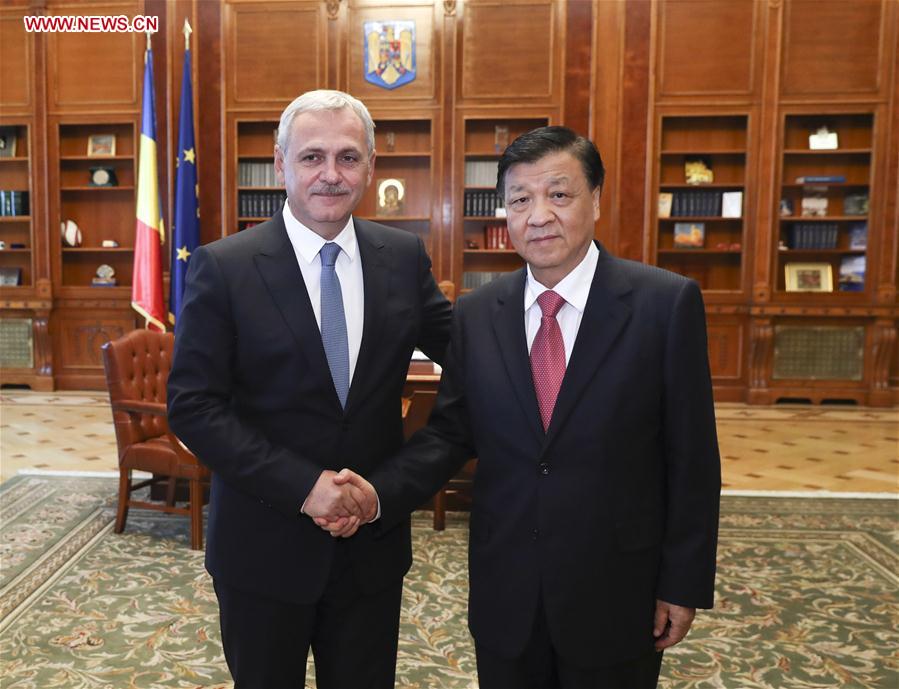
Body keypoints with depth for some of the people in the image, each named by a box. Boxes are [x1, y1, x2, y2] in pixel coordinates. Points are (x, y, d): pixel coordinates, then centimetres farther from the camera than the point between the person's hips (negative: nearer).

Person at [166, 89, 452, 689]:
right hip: (264, 546, -2)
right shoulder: (223, 268, -11)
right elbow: (193, 407, -12)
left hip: (374, 542, 3)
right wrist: (302, 485, -19)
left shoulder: (405, 256, -2)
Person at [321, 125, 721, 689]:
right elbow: (451, 432, 2)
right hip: (504, 596, 3)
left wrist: (684, 583, -5)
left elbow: (691, 455, -8)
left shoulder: (667, 302, -11)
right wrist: (380, 494, -14)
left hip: (614, 594, -2)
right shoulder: (477, 314, -1)